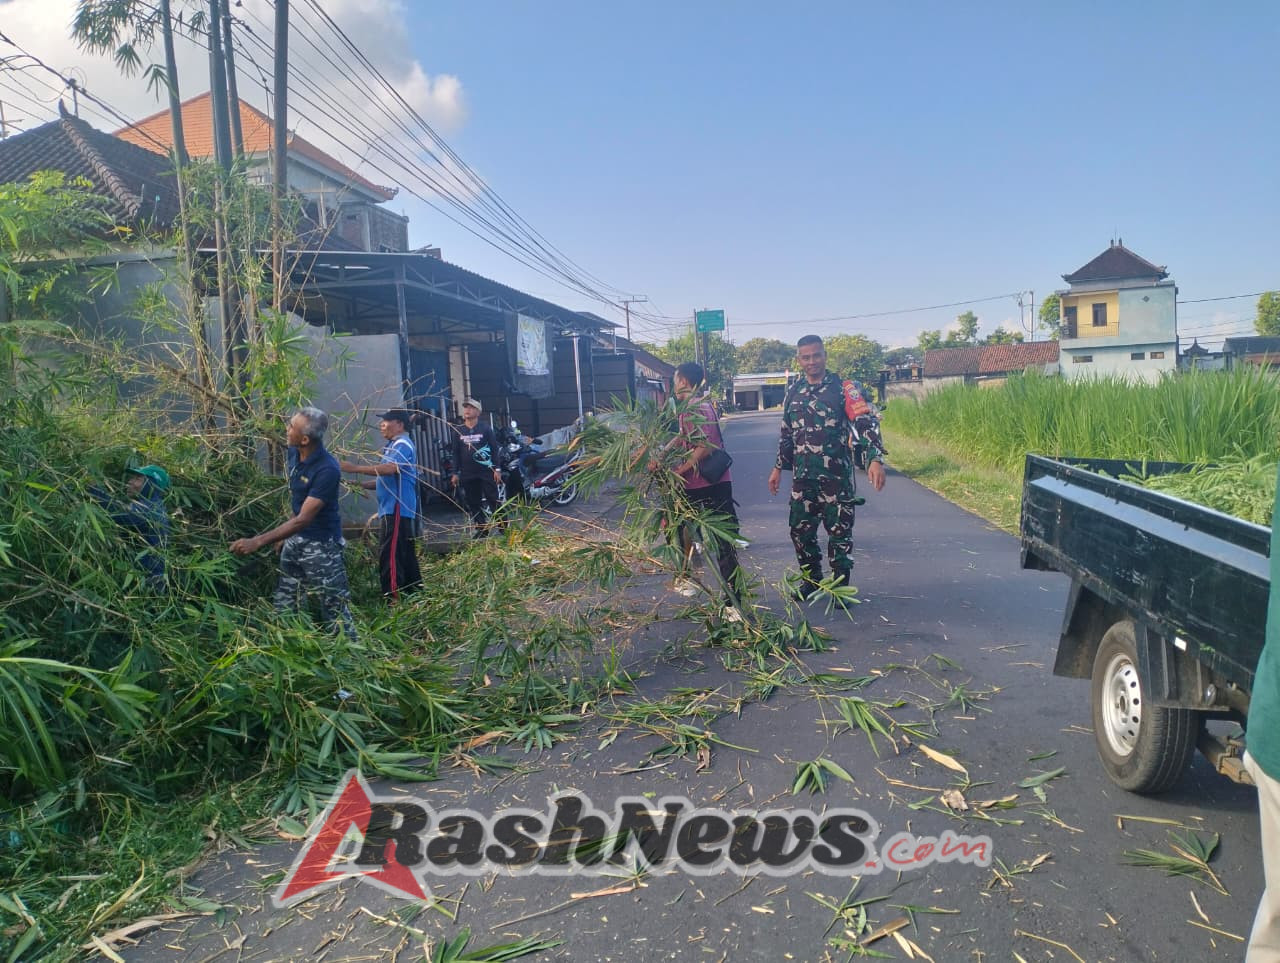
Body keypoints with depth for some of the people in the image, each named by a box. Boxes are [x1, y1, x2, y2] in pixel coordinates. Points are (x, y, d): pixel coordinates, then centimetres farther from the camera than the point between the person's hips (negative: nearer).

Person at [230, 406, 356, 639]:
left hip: (321, 544, -8)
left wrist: (257, 542, -29)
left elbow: (303, 519, -28)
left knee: (335, 609, 1)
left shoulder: (327, 469, -27)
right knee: (282, 607, 15)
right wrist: (284, 535, 14)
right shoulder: (294, 453, -2)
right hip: (296, 539, 8)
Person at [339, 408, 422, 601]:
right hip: (393, 508, 11)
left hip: (396, 509, -11)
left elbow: (390, 469, -29)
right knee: (404, 555, 14)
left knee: (389, 556, -12)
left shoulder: (402, 445, -11)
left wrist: (355, 468, -27)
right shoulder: (394, 445, 21)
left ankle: (393, 599, -11)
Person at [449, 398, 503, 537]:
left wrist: (497, 469, -8)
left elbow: (494, 449, -2)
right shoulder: (459, 431, 8)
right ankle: (481, 529, 15)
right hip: (467, 474, 4)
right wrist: (455, 473, 7)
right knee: (473, 503, 6)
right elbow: (456, 453, 11)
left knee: (494, 500, -3)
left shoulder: (486, 428, -1)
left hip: (486, 472, -3)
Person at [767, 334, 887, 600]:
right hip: (802, 477, 5)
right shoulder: (793, 393, 10)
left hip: (837, 476, -4)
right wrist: (778, 467, 17)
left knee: (840, 532, 2)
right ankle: (811, 580, 25)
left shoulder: (844, 388, -5)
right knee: (801, 531, 8)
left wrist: (874, 460, -26)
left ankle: (841, 586, 15)